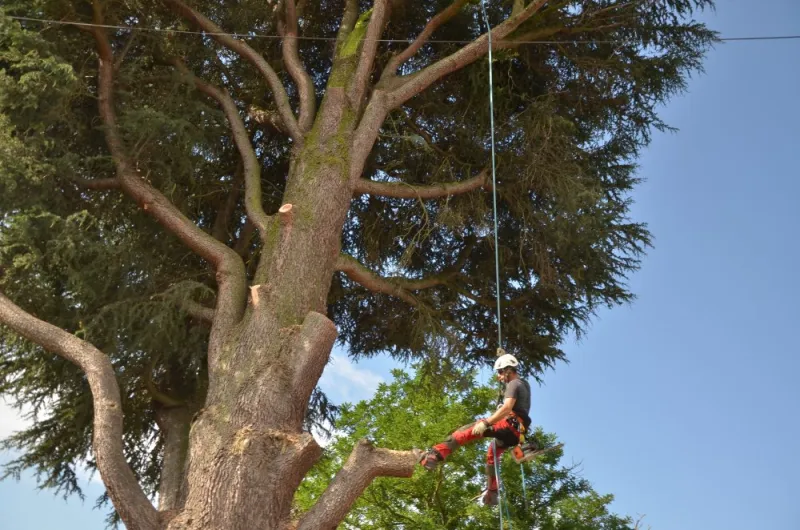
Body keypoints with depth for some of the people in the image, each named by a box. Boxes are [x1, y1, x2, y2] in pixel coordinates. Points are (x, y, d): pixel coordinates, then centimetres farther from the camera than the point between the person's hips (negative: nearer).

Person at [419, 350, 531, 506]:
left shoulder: (514, 384, -8)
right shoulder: (523, 383, 22)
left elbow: (507, 408, -26)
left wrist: (486, 422, -32)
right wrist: (504, 356, 46)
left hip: (509, 425, -11)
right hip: (516, 431, 11)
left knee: (469, 430, -23)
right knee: (493, 454, 34)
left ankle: (436, 454, -41)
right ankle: (492, 494, 37)